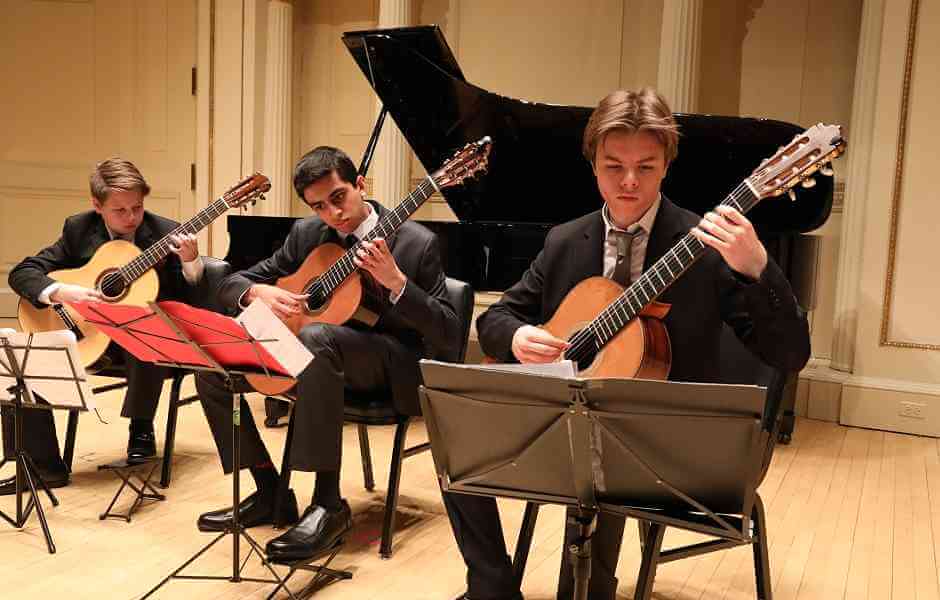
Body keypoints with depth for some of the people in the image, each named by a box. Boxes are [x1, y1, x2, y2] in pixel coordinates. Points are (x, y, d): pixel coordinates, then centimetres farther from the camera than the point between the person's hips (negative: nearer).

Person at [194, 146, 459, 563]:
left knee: (315, 336, -38)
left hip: (390, 365, -6)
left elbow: (446, 334, -15)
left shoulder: (416, 242, -11)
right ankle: (269, 493, 3)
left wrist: (395, 281, -29)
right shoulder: (306, 234, 4)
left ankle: (329, 503, -29)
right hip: (305, 355, 6)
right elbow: (230, 284, 8)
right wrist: (258, 293, -17)